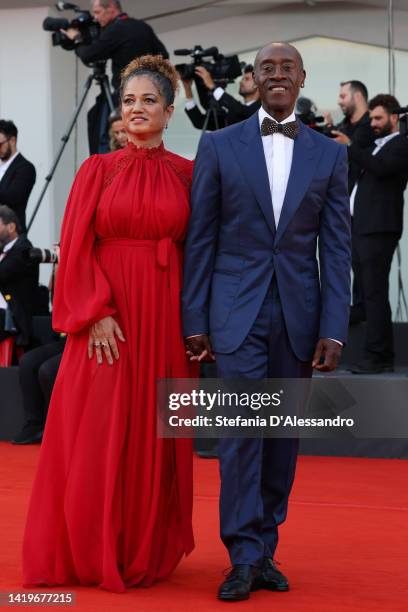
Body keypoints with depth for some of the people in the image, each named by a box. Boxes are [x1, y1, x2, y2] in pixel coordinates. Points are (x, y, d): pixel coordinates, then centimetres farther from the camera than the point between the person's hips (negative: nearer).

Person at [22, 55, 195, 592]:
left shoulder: (187, 175, 5)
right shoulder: (98, 171, 3)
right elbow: (77, 250, -1)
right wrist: (96, 314, -12)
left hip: (166, 320, 1)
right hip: (107, 317, -1)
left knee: (155, 435, 5)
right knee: (96, 436, 0)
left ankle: (148, 552, 17)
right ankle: (92, 553, 13)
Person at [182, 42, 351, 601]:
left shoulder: (330, 155, 6)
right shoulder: (219, 146, 3)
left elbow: (337, 248, 3)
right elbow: (200, 238, 3)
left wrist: (334, 329, -5)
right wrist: (194, 320, -1)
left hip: (299, 313, 2)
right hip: (237, 311, -2)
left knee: (283, 436, 7)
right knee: (242, 429, -9)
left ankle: (265, 550, 17)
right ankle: (244, 558, -4)